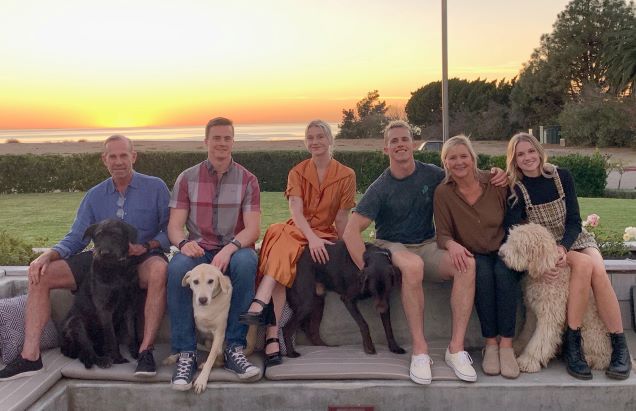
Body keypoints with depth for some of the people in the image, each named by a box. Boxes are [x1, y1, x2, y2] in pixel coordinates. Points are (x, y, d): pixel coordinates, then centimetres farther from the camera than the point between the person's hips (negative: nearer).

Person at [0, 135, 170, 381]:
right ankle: (30, 356, -15)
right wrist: (48, 256, -9)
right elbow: (75, 239, 10)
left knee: (159, 269, -41)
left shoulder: (155, 187, 1)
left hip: (142, 260, -5)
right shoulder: (94, 196, 13)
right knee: (41, 275, -11)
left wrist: (146, 246, -21)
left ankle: (146, 350, -39)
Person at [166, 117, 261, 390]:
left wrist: (229, 249, -26)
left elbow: (252, 229, -5)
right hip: (198, 250, 1)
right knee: (177, 268, -34)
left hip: (235, 249, 0)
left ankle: (234, 348, -25)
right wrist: (183, 243, -23)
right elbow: (174, 225, 2)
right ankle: (185, 353, -26)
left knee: (245, 262, -36)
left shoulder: (247, 180, 5)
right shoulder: (187, 178, 8)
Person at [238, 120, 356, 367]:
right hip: (297, 230, 2)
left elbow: (342, 219, 1)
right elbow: (296, 211, -10)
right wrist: (312, 238, -26)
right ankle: (272, 336, -45)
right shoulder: (298, 172, 6)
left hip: (325, 235, -1)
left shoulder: (346, 175, 2)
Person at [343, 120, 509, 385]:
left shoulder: (431, 174, 2)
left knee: (467, 263, -27)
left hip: (428, 246, 3)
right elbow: (351, 231, -13)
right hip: (392, 247, -3)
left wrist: (495, 176, -3)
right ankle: (420, 350, -29)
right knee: (413, 265, -39)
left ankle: (456, 348, -24)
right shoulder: (380, 188, -8)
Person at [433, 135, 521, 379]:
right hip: (472, 256, 0)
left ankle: (506, 344, -26)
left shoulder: (496, 183, -5)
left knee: (504, 272, -32)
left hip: (503, 250, 1)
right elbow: (442, 234, -5)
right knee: (482, 272, -33)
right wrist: (452, 244, -28)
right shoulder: (443, 192, -6)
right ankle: (491, 343, -24)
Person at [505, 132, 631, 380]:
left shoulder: (562, 177, -1)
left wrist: (563, 247, -23)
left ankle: (620, 347, -25)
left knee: (598, 271, -30)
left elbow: (574, 221, -4)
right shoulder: (515, 190, -6)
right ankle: (572, 344, -29)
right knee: (584, 264, -33)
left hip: (574, 239, 2)